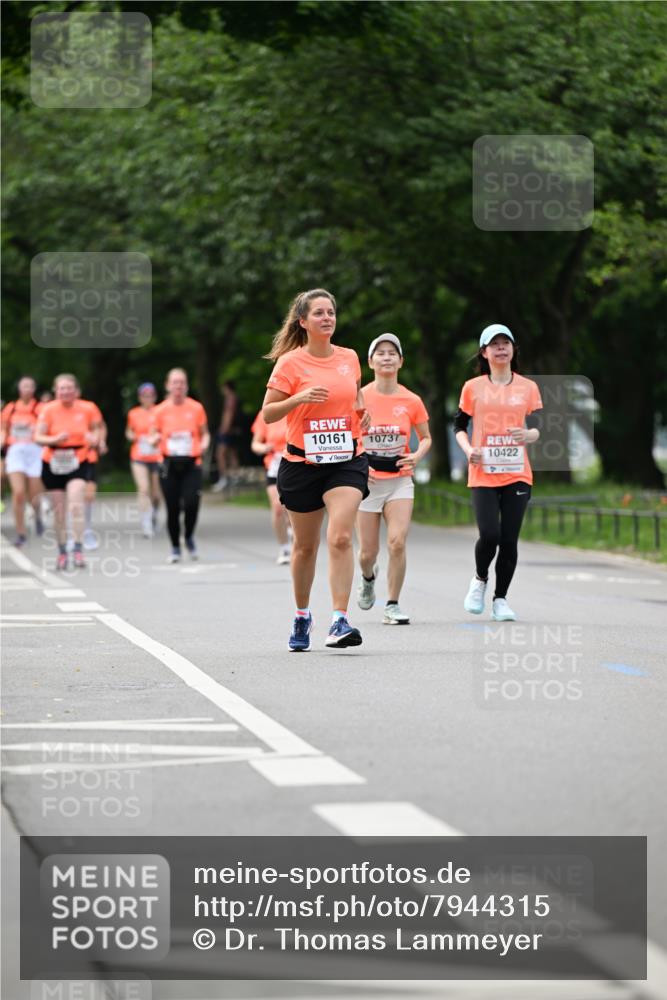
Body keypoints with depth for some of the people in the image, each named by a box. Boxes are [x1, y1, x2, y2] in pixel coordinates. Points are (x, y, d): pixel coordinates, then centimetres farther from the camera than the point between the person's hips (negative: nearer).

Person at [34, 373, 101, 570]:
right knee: (59, 510, 5)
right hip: (53, 463, 1)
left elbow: (95, 428, 15)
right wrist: (55, 439, -27)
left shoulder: (86, 409, -2)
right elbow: (38, 437, -8)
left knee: (76, 505, -18)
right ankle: (62, 551, 19)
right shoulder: (49, 410, -5)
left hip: (78, 463, -1)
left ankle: (78, 550, -18)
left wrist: (94, 438, -7)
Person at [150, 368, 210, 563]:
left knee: (191, 503, -15)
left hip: (191, 463, 0)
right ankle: (175, 547, 16)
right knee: (173, 508, -1)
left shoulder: (196, 408, 4)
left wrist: (204, 443, -7)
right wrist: (155, 439, -15)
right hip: (169, 464, 0)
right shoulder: (160, 410, 4)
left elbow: (204, 433, 14)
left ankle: (189, 537, 14)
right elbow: (153, 437, 9)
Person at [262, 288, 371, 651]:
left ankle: (340, 621, -19)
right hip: (302, 462, -1)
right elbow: (267, 413, -7)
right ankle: (302, 616, 32)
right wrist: (300, 398, -23)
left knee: (341, 537, -17)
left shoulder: (349, 358, 6)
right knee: (305, 545, 11)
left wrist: (363, 411, 5)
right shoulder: (290, 363, -6)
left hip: (346, 460, 1)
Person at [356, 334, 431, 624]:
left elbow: (426, 438, 11)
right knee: (368, 551, 2)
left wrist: (417, 456, -9)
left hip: (399, 480, 0)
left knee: (397, 542, -17)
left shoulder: (411, 401, -1)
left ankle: (392, 606, -4)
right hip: (367, 481, 0)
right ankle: (368, 578, 39)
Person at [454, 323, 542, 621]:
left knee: (509, 539, -2)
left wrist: (528, 435, -18)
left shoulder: (528, 387, 8)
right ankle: (480, 579, 15)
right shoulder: (473, 388, 5)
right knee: (489, 534, -15)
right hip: (483, 474, -1)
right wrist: (468, 449, -7)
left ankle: (500, 599, 13)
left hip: (517, 474, 1)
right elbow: (459, 425, 12)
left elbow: (536, 428, 6)